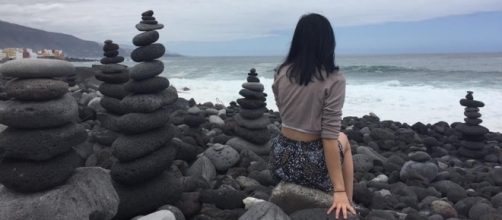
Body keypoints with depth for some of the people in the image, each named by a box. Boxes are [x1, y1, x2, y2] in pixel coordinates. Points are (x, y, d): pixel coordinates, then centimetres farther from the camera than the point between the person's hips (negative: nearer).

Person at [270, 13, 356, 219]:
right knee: (343, 140, 30)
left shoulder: (281, 73, -2)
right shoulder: (333, 80, -17)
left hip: (282, 158, 5)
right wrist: (339, 191, -15)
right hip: (312, 164, -5)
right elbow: (330, 136, -20)